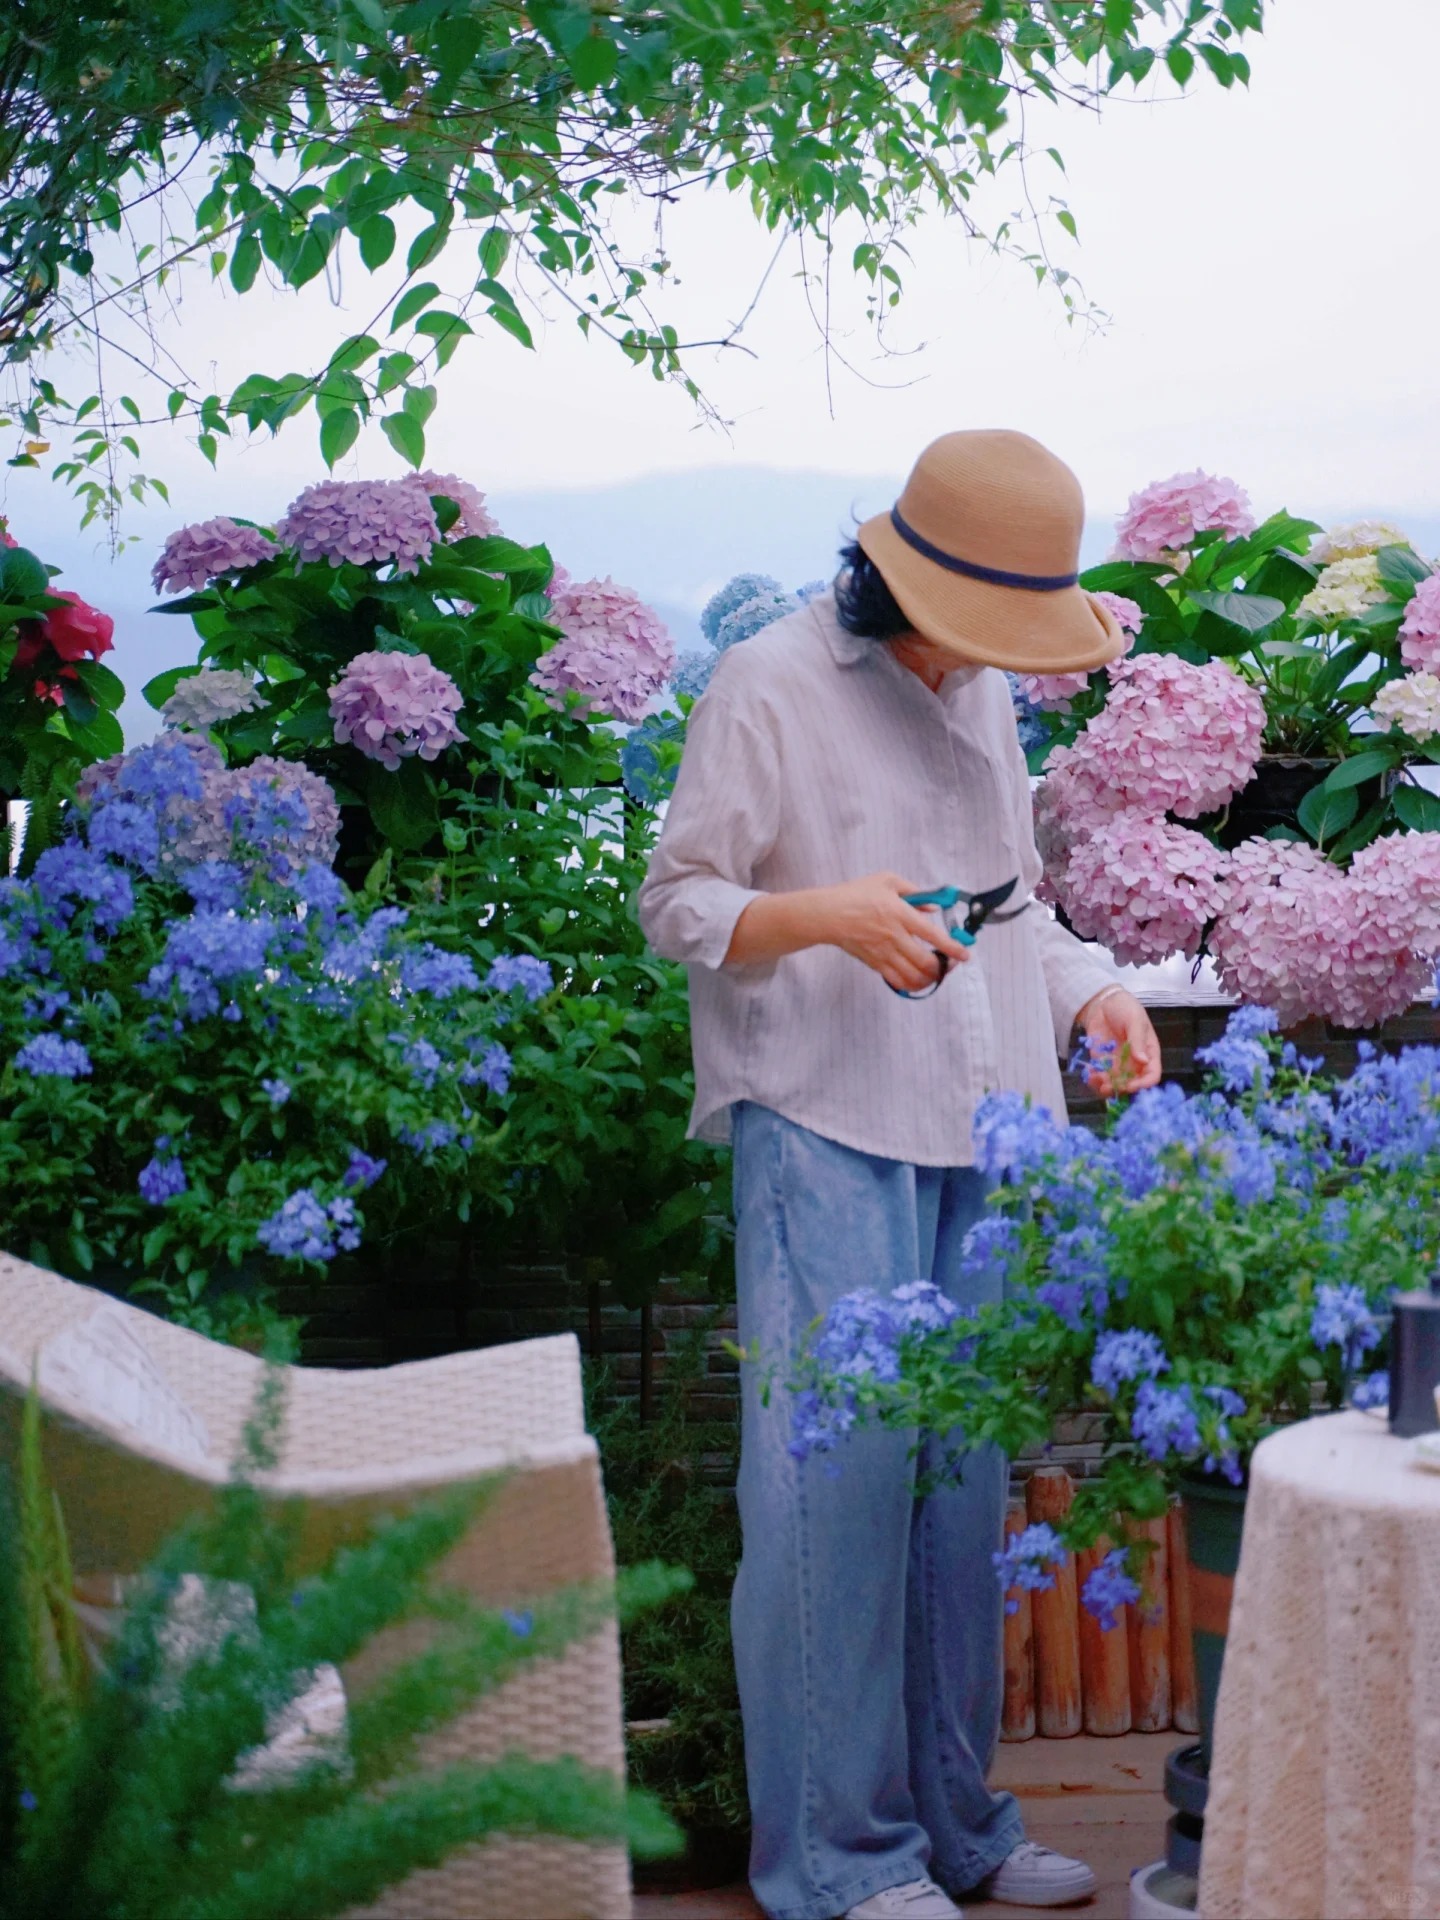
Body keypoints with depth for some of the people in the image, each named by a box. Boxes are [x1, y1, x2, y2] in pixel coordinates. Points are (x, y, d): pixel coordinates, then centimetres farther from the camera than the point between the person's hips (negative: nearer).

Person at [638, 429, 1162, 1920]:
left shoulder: (982, 694, 17)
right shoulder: (769, 686, -4)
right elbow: (676, 902, -5)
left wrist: (1089, 990, 6)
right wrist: (826, 917, -22)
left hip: (978, 1132, 7)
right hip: (824, 1127, -6)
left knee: (965, 1473, 9)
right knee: (838, 1472, -8)